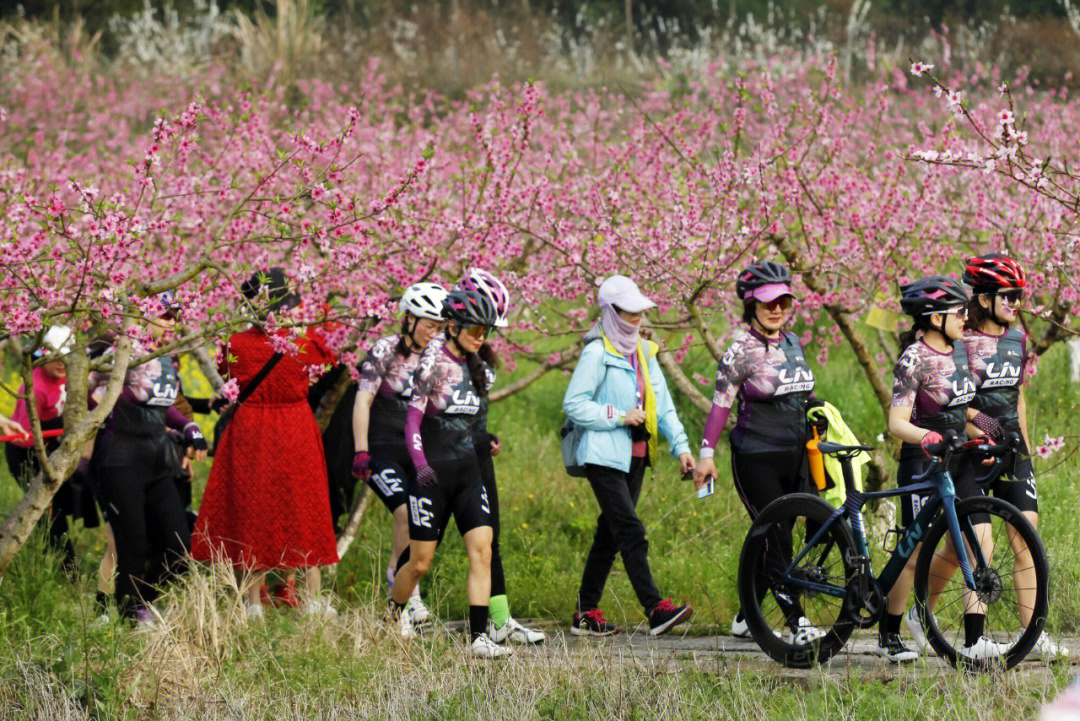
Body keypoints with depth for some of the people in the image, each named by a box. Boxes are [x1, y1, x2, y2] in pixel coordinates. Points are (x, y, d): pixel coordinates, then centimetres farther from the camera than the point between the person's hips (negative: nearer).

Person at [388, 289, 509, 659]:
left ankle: (479, 637, -14)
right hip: (433, 474, -6)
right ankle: (394, 610, 31)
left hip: (467, 472, 6)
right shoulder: (433, 362, -10)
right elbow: (413, 419, -15)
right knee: (420, 562, 1)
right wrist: (420, 464, -26)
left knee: (482, 551, -11)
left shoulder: (471, 366, 10)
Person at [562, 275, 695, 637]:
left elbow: (662, 403, 15)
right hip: (604, 455, -8)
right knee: (631, 532, -15)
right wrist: (619, 416, -15)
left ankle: (586, 613, 15)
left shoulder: (643, 352, 15)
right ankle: (656, 610, -22)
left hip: (634, 456, 8)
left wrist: (681, 446, 5)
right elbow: (574, 403, -12)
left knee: (610, 533, 9)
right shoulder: (598, 352, -9)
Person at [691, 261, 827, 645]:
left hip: (794, 456, 6)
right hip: (756, 458, -6)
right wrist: (706, 453, -11)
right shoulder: (742, 351, -7)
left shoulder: (792, 344, 11)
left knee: (772, 541, 7)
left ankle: (745, 618, 20)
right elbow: (721, 404, -7)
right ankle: (797, 623, -10)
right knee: (776, 541, -9)